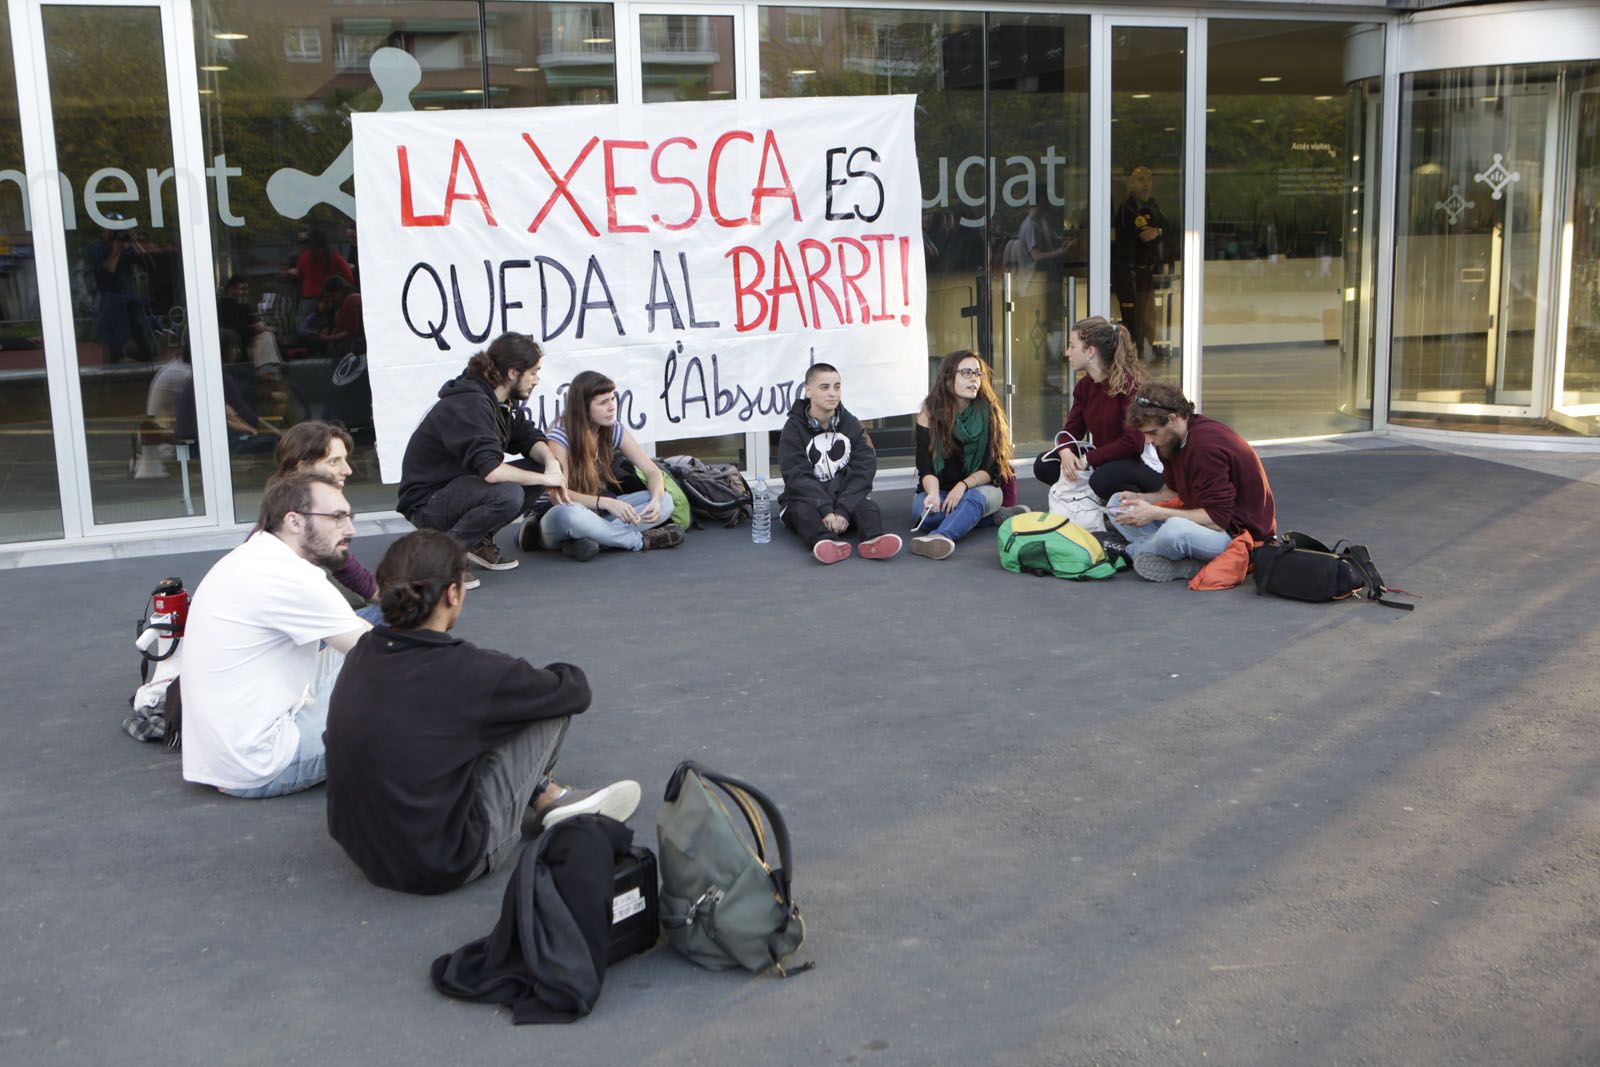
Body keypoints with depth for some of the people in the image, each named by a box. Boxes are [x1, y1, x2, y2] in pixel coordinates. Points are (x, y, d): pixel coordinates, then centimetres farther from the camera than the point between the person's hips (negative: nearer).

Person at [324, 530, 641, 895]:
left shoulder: (362, 654, -3)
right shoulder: (466, 671, -22)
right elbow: (576, 689, -5)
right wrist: (560, 674, 16)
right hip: (441, 868, -7)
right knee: (552, 700, -1)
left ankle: (545, 796, 23)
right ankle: (548, 800, 24)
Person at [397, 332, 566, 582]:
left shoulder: (503, 399, 3)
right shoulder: (469, 405, -26)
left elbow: (528, 437, 8)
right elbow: (490, 470, -35)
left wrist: (551, 462, -15)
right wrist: (544, 478, -23)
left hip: (461, 483, 10)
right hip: (425, 502, -10)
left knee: (539, 466, -2)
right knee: (507, 495, -34)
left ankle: (480, 540, 5)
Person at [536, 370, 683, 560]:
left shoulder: (615, 430, 0)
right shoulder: (560, 437, -16)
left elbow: (652, 471, -1)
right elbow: (558, 494, -26)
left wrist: (656, 500, -24)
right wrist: (605, 502, -38)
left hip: (598, 513, 6)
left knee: (665, 501, -16)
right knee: (569, 513, -43)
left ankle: (589, 539, -31)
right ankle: (641, 540, -25)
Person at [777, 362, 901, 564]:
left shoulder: (852, 424, 6)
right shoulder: (794, 428, -3)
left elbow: (863, 471, -5)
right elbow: (798, 477, -13)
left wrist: (843, 510, -21)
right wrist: (826, 510, -28)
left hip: (846, 496, 2)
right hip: (806, 498, -2)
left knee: (867, 505, -27)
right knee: (803, 510, -33)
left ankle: (873, 541, -57)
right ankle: (826, 544, -61)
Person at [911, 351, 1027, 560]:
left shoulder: (989, 413, -3)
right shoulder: (930, 415, -5)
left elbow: (991, 468, -7)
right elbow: (926, 468, -11)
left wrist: (963, 485, -25)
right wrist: (933, 494, -33)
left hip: (980, 486, -1)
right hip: (940, 489, 1)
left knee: (976, 497, -36)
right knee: (924, 509, -33)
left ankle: (942, 536, -62)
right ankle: (994, 515, -22)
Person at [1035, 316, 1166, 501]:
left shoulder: (1129, 383, -20)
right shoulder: (1084, 386, 4)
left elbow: (1133, 442, -25)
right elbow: (1072, 429, 3)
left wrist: (1087, 459, -25)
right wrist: (1066, 452, -21)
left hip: (1143, 464, -8)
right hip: (1105, 459, 8)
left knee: (1103, 480, -38)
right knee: (1043, 465, -5)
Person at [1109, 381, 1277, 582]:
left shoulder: (1206, 445, -26)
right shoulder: (1174, 439, 3)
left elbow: (1217, 519, -27)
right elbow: (1174, 492, 15)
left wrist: (1156, 513, -26)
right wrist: (1140, 498, -4)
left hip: (1239, 531, -10)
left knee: (1175, 531, -43)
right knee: (1117, 503, 6)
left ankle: (1131, 550, -8)